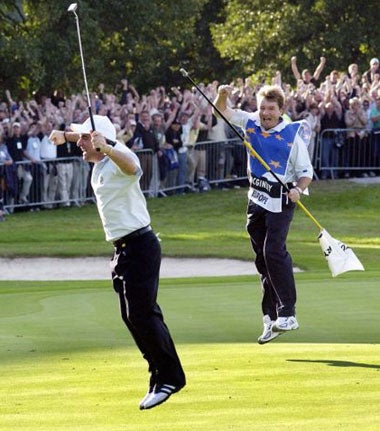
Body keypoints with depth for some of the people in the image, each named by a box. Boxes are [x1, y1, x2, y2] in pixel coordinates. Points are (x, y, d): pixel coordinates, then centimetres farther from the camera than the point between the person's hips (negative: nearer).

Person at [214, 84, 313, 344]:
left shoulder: (293, 135, -10)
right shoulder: (251, 123, 3)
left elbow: (306, 172, -6)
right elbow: (222, 111, 7)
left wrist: (298, 190, -26)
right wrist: (222, 96, -15)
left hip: (281, 200, -6)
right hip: (256, 199, 6)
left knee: (274, 251, -18)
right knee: (263, 257, 9)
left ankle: (288, 315, -17)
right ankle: (271, 317, 15)